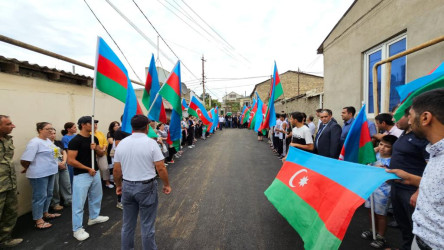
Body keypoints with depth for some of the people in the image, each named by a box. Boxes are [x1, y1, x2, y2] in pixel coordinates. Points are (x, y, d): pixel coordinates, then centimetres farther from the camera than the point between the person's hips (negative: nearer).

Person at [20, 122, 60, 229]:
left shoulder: (48, 140, 10)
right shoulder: (35, 142, -17)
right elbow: (25, 160, -20)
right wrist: (28, 169, -3)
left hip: (50, 172, 9)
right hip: (39, 174, -9)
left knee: (48, 194, 19)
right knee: (40, 196, 1)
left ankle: (45, 213, 36)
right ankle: (38, 221, 14)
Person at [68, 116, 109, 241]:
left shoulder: (94, 138, 7)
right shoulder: (75, 141, -15)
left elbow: (101, 154, 12)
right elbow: (70, 161, -19)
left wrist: (96, 148, -10)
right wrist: (88, 169, -16)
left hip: (95, 172, 8)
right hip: (81, 175, -8)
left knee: (96, 197, 21)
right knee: (79, 202, 1)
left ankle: (94, 217, 40)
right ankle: (77, 229, 14)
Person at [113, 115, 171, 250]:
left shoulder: (122, 143, 0)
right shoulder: (151, 143, -14)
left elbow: (116, 170, 4)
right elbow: (161, 168, -15)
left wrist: (119, 185, 20)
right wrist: (166, 184, -1)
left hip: (127, 186, 5)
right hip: (146, 187, -4)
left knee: (127, 224, 19)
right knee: (147, 225, 9)